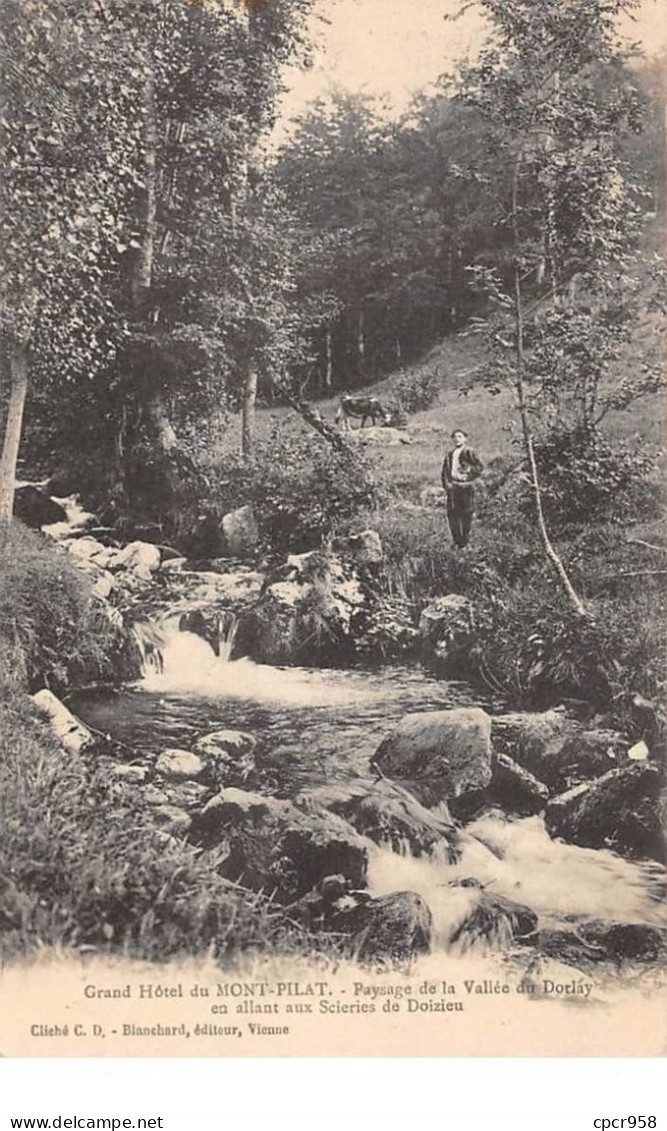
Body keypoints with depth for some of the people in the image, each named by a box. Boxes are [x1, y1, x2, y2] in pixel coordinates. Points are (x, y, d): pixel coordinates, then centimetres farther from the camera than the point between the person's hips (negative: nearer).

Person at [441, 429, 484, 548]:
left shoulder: (468, 452, -3)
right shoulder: (450, 454, 15)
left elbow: (479, 467, -6)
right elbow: (445, 470, 17)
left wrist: (469, 476, -11)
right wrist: (446, 483, 3)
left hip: (465, 487, -5)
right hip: (452, 487, 6)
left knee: (466, 514, -2)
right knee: (452, 514, 3)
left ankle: (465, 541, 6)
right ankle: (457, 541, 12)